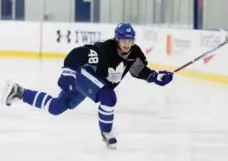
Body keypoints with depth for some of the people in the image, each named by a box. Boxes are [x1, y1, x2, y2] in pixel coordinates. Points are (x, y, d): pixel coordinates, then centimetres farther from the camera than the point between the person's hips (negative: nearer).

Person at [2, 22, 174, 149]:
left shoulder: (135, 53, -12)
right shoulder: (104, 49, -33)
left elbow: (141, 70, 4)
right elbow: (76, 54, -30)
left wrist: (157, 76, -10)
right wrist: (67, 73, -32)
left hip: (96, 82, 7)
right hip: (83, 75, -7)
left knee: (56, 108, 14)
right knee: (108, 97, -32)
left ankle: (19, 92, 25)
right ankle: (106, 132, -10)